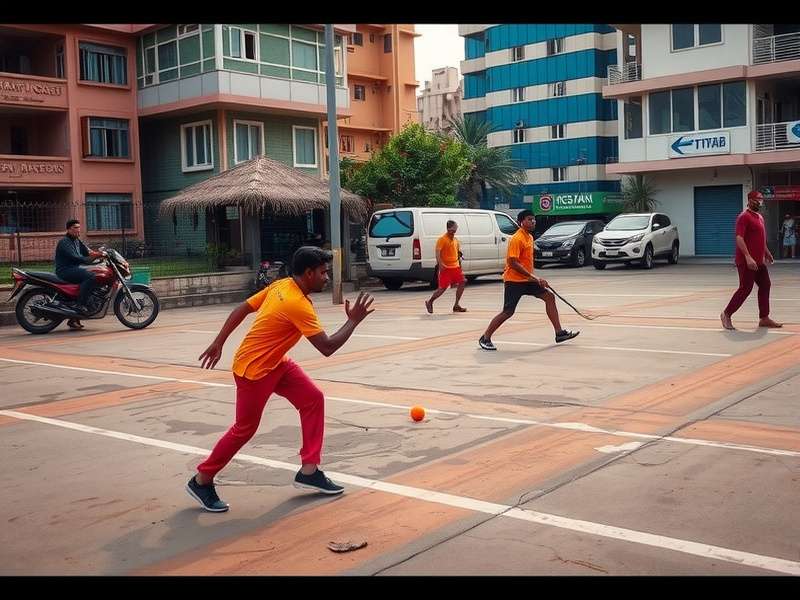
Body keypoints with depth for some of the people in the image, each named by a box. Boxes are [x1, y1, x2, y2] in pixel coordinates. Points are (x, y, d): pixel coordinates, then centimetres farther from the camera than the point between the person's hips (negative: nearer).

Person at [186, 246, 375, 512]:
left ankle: (309, 471, 8)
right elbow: (327, 347, -26)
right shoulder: (299, 305, -28)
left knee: (313, 399, 1)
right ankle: (201, 481, 23)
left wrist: (218, 343, 11)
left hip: (276, 363, 9)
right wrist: (353, 321, -15)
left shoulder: (280, 285, -2)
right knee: (244, 429, 4)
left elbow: (242, 308, 4)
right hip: (254, 370, -9)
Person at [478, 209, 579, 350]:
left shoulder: (530, 237, 11)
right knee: (508, 312, -8)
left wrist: (535, 279, 19)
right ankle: (485, 338, 6)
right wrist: (533, 277, -26)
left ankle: (559, 333, 5)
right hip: (514, 281, -9)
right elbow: (513, 263, -24)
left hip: (527, 280, 9)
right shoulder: (516, 239, -17)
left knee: (549, 297, 2)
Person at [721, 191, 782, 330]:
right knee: (745, 289, -7)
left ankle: (764, 318, 15)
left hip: (759, 261, 9)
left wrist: (767, 253, 29)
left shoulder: (760, 217, 16)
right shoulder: (744, 217, -13)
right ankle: (726, 314, 5)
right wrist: (748, 257, -30)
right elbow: (739, 238, -23)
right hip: (747, 262, -9)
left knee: (765, 286, 9)